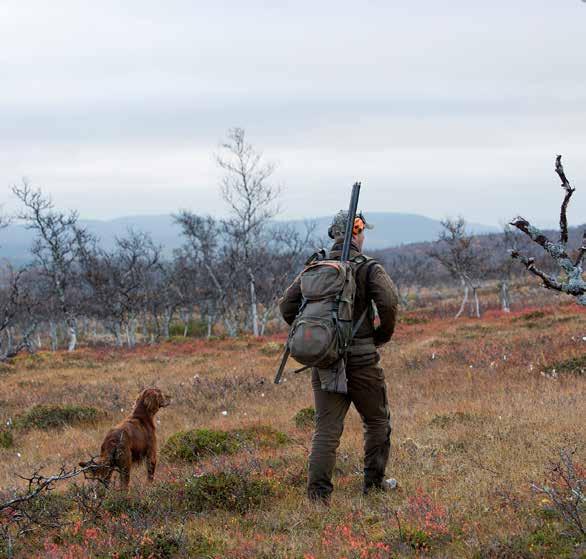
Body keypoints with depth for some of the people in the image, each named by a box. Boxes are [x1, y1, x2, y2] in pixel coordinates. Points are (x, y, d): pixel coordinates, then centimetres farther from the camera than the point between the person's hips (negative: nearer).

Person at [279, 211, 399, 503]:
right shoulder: (368, 268, -6)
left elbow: (287, 305, 6)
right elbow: (388, 302, -20)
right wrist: (382, 335, -2)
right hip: (361, 359, -3)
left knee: (326, 428, 3)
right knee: (377, 421, 17)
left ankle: (317, 492, -7)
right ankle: (373, 481, 23)